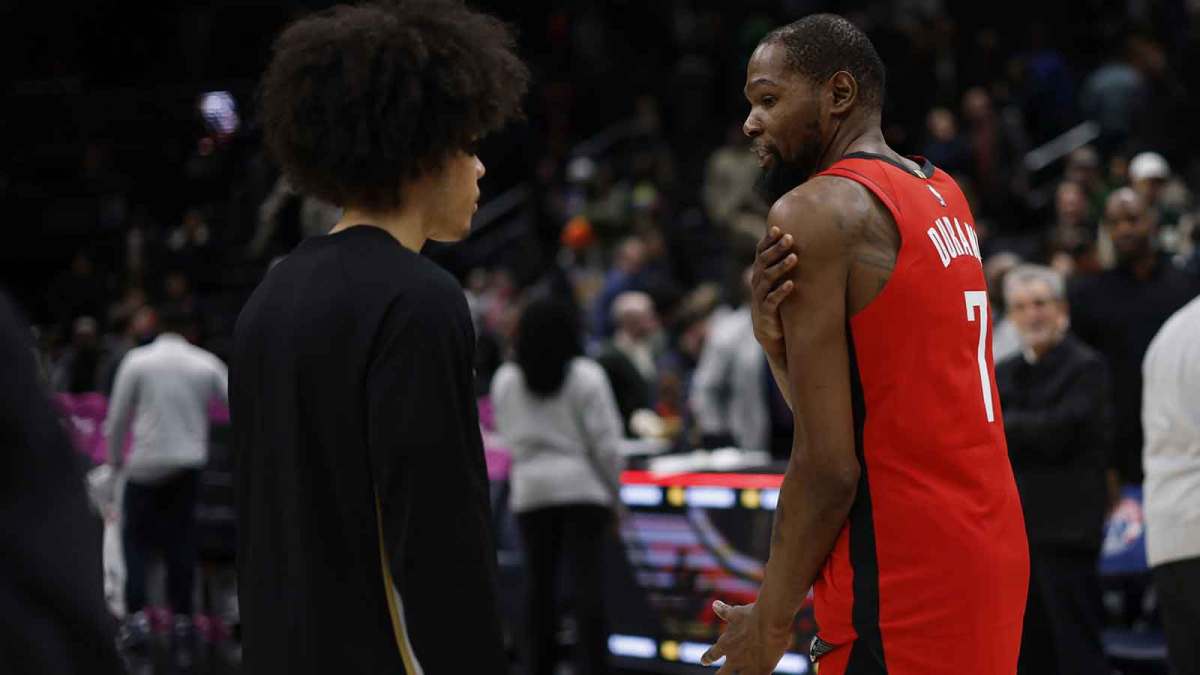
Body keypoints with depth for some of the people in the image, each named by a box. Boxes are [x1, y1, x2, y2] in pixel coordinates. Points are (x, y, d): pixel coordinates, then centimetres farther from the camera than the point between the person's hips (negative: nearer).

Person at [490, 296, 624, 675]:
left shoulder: (505, 381, 5)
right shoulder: (586, 376, -6)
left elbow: (507, 435, 8)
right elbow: (605, 441, -6)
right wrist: (613, 490, 2)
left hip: (530, 488, 3)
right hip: (582, 486, -3)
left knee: (540, 582, 9)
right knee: (588, 582, -5)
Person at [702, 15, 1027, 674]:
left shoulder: (814, 212, -12)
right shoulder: (942, 195, 14)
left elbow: (828, 465, -16)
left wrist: (770, 619, -7)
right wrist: (777, 338, -2)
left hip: (904, 581, -9)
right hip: (993, 548, 9)